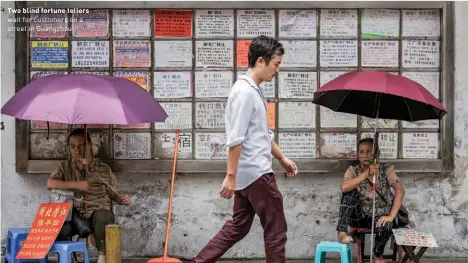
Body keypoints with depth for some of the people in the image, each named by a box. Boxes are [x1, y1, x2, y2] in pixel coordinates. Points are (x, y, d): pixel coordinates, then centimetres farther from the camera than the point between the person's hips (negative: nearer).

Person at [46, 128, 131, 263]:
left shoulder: (103, 169, 4)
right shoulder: (65, 166, 9)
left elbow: (114, 194, 8)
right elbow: (50, 184, -7)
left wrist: (122, 200, -16)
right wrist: (77, 185, -14)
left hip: (97, 211, -1)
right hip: (75, 214, 1)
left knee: (103, 217, -38)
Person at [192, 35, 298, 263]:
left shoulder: (253, 90, 15)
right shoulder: (245, 92, -17)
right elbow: (235, 139, -21)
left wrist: (282, 158, 27)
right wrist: (231, 176, -22)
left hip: (249, 173, 10)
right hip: (256, 173, -10)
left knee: (237, 227, 15)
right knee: (276, 229, 0)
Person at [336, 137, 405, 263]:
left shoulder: (386, 170, -6)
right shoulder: (353, 170, -6)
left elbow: (400, 191, -16)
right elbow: (344, 187, -26)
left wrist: (391, 216, -25)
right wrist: (366, 173, -28)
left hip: (380, 216, 0)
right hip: (360, 216, 1)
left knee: (385, 227, -34)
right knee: (350, 192, -24)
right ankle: (342, 233, -26)